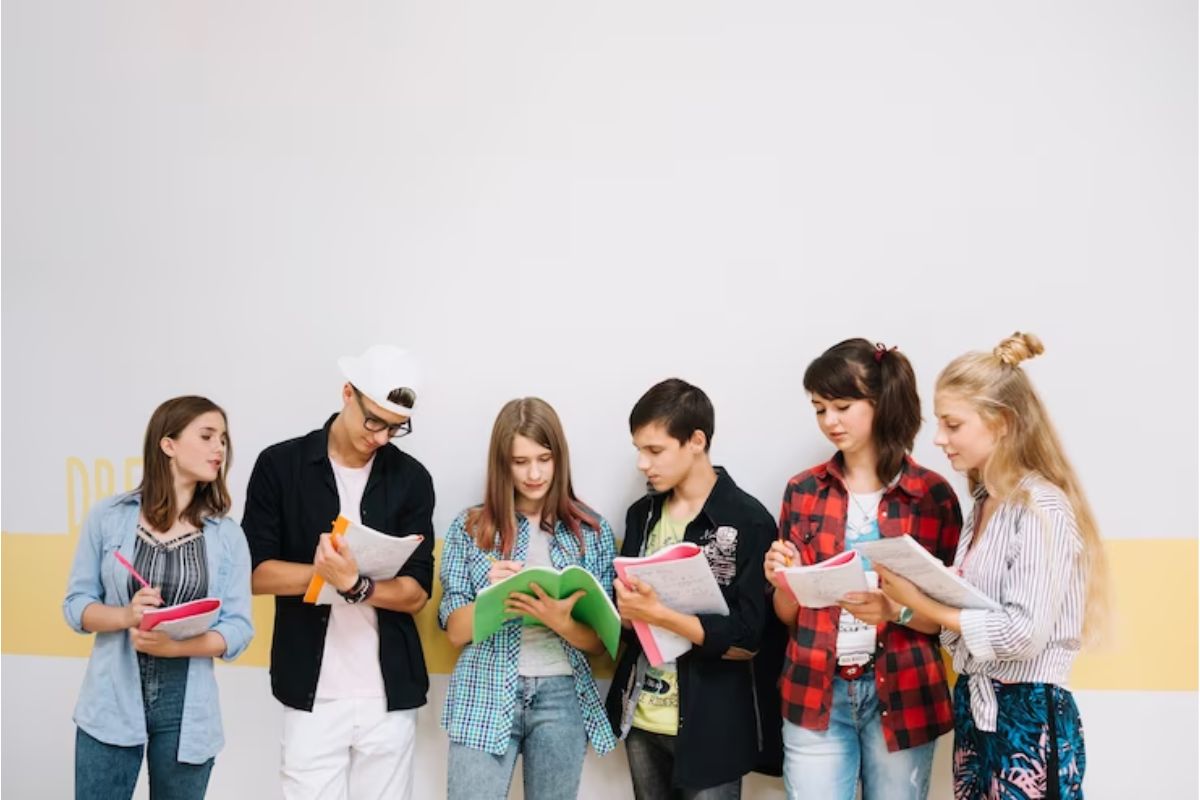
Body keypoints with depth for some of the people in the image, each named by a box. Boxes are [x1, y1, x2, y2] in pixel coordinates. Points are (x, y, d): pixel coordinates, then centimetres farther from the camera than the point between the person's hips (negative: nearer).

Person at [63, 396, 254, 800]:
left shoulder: (227, 534, 0)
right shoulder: (108, 516, -1)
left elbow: (238, 628, -4)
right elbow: (76, 604, 1)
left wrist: (173, 646, -20)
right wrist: (126, 616, -18)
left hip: (187, 712, 1)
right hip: (111, 705, -1)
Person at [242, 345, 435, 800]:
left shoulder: (411, 478, 2)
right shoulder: (280, 465, -1)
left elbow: (416, 594, -1)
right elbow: (255, 573, -4)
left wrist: (355, 584, -20)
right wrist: (327, 571, -19)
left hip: (388, 693, 1)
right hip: (311, 693, -1)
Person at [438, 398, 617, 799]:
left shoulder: (592, 531, 2)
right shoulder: (469, 527, 1)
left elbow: (600, 642, 1)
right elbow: (455, 631, 0)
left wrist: (561, 622, -20)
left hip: (561, 697, 1)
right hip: (485, 697, -1)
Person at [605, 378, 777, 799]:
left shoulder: (749, 521, -11)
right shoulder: (642, 514, 7)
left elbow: (746, 639, -14)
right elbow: (624, 609, 10)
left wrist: (658, 614, -21)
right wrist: (627, 610, -12)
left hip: (710, 725, -5)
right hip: (642, 717, 5)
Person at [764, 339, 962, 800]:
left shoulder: (933, 494, -3)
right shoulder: (802, 490, 4)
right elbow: (789, 614, 8)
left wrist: (894, 609, -20)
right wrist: (783, 581, -13)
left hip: (901, 694, -1)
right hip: (815, 692, 2)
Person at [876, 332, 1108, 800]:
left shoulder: (1041, 507, -16)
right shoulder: (985, 502, 8)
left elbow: (1025, 633, -22)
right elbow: (971, 603, 7)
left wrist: (923, 604, -17)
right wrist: (908, 597, -8)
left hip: (1028, 716, -8)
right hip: (974, 708, 8)